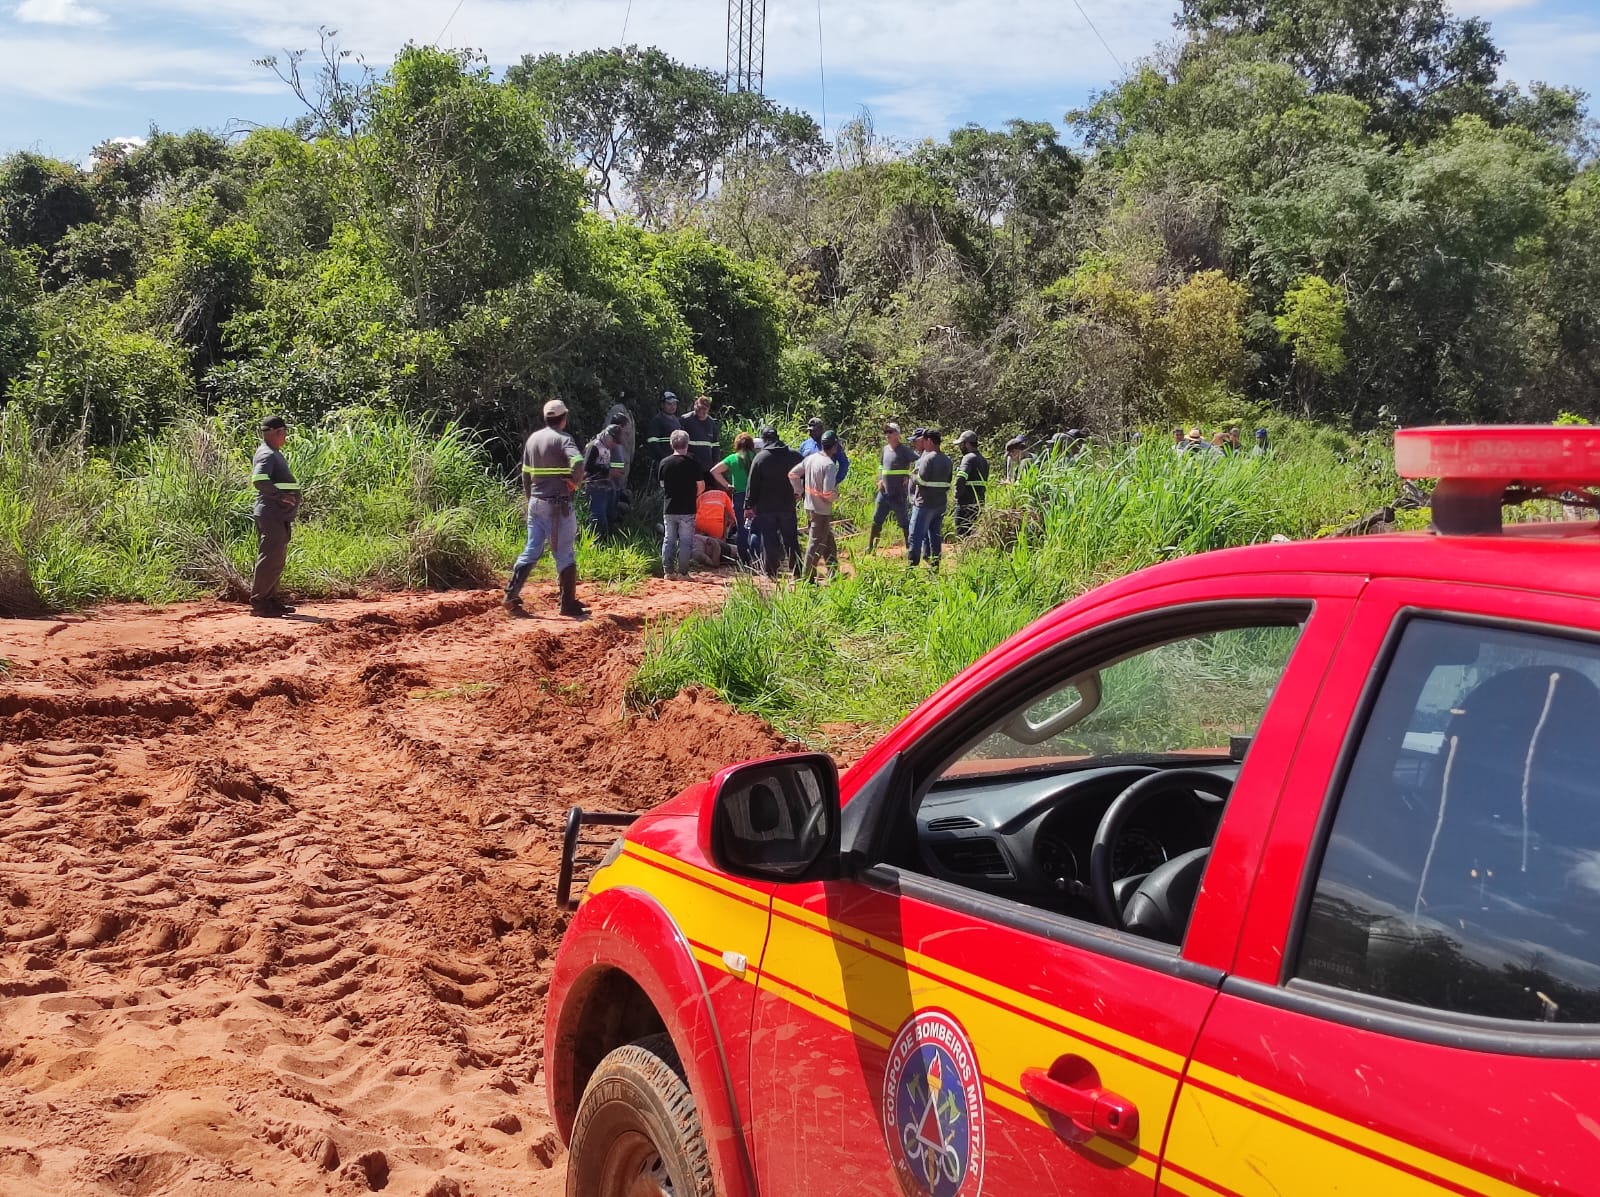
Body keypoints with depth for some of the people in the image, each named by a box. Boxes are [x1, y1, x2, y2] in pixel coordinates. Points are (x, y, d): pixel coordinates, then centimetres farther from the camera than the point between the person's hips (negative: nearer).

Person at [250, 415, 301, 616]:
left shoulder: (275, 454, 19)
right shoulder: (266, 455, -13)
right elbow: (258, 480, -27)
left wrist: (290, 497, 16)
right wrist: (280, 495, -23)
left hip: (280, 515, 11)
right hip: (271, 514, -11)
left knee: (278, 559, 15)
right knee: (270, 558, -8)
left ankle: (271, 599, 21)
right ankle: (258, 602, -4)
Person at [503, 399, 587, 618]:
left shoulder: (533, 438, 11)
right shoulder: (563, 438, -10)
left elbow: (525, 474, 15)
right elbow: (578, 461, -29)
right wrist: (574, 482, -12)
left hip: (536, 502, 7)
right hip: (558, 504, -7)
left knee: (531, 549, 12)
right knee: (565, 553, 0)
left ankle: (511, 595, 7)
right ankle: (569, 604, 3)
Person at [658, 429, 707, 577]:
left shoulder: (664, 463, 0)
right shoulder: (693, 463, -9)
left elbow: (662, 484, 9)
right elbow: (701, 486, -5)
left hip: (669, 508, 3)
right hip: (687, 509, -3)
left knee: (668, 540, 11)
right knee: (685, 541, 3)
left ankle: (667, 571, 11)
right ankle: (683, 572, 3)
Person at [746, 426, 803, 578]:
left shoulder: (760, 458, -10)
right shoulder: (794, 456, 0)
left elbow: (753, 485, -7)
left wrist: (749, 505, 1)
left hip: (766, 507, -3)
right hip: (788, 506, 3)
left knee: (769, 541, 4)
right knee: (791, 540, 12)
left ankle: (770, 572, 8)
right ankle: (797, 570, 15)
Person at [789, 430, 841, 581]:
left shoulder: (810, 458, 2)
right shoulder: (830, 465, -21)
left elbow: (792, 474, 7)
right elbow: (827, 493, -26)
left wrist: (802, 490, 15)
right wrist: (836, 495, -5)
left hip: (809, 505, 8)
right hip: (822, 510, -8)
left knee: (829, 542, 20)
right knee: (816, 545, 2)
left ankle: (833, 572, 29)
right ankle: (807, 578, 8)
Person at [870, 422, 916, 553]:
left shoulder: (904, 450, -11)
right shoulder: (885, 449, 10)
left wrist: (909, 476, -17)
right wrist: (879, 479, 9)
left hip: (899, 494, -7)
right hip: (884, 492, 7)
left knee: (904, 522, 2)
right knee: (876, 520, 12)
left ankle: (910, 549, 11)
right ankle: (870, 547, 22)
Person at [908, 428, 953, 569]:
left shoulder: (928, 458, -15)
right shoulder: (947, 461, 10)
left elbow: (920, 480, -19)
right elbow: (948, 482, 13)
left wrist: (913, 473, -1)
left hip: (925, 503, -7)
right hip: (941, 504, 8)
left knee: (916, 535, -3)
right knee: (935, 535, 12)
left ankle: (913, 564, -5)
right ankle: (934, 565, 13)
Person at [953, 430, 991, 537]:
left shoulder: (968, 458, -13)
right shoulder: (984, 460, 16)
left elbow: (961, 479, -26)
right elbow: (985, 483, 15)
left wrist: (958, 494, -13)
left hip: (966, 504, -9)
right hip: (979, 503, 9)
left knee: (962, 535, -4)